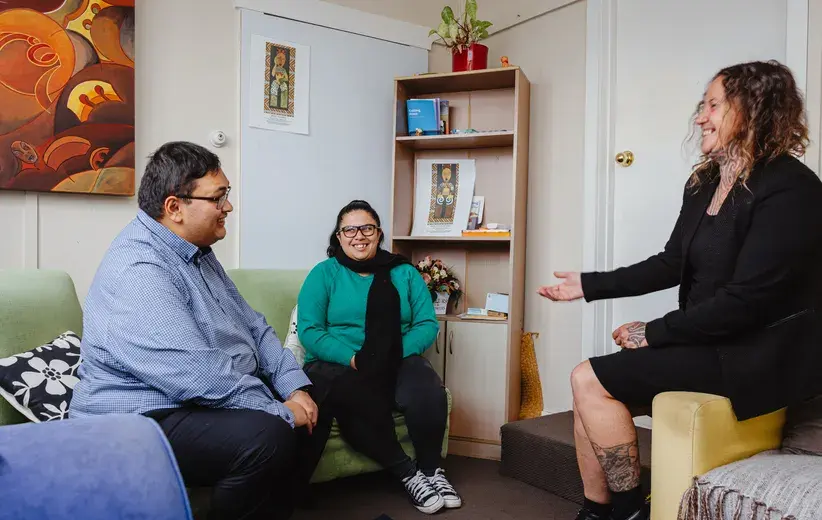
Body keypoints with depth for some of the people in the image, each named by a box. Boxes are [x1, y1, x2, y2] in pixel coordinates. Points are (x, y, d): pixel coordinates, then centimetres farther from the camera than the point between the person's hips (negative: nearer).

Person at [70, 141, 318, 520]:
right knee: (268, 436, -31)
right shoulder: (136, 271, -23)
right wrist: (279, 411, -21)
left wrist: (295, 387, -3)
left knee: (316, 397, 11)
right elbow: (198, 375, -30)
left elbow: (253, 326, 9)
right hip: (147, 419, -10)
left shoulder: (196, 253, 10)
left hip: (219, 397, 10)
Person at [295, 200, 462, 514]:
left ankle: (431, 469, -7)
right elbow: (309, 331, -5)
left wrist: (395, 353, -14)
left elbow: (428, 325, 4)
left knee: (427, 391, -31)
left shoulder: (404, 273, 13)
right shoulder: (324, 273, 7)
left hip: (396, 363, 2)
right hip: (336, 365, -1)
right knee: (353, 398, -36)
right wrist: (353, 358, -19)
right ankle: (407, 472, -18)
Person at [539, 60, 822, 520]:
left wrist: (654, 333, -17)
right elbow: (671, 265, 14)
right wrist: (589, 285, 10)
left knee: (590, 380, -15)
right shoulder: (704, 184, 11)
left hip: (761, 355, -8)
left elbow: (746, 298, -23)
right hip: (709, 340, 9)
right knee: (590, 383, -2)